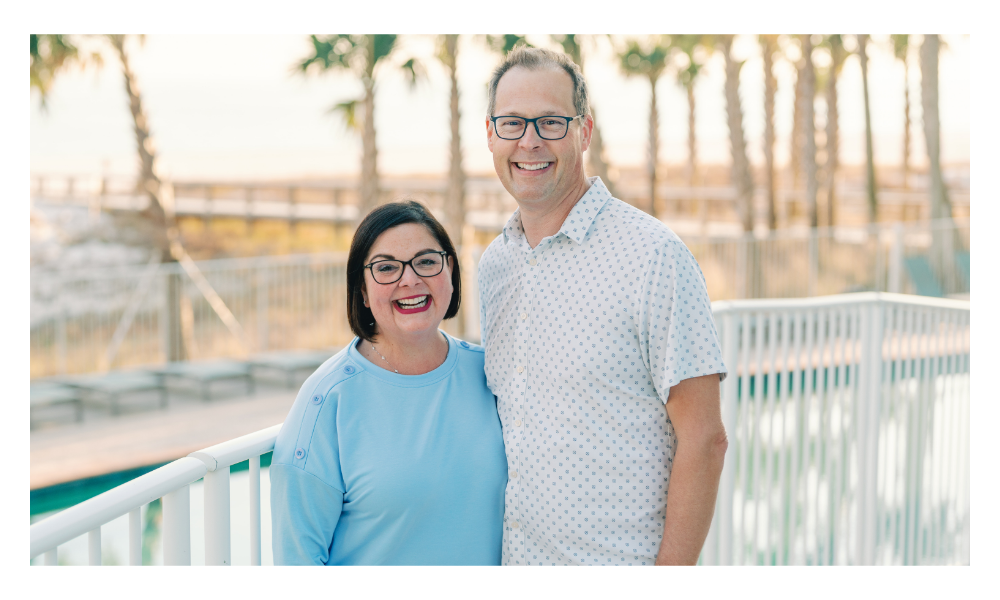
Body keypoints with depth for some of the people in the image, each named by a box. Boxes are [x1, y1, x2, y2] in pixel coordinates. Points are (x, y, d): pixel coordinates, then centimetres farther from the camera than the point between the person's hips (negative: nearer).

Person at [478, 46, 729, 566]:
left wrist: (670, 570, -18)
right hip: (509, 561, 6)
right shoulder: (492, 265, 7)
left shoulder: (653, 256, -12)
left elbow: (703, 439, -14)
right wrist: (487, 552, 9)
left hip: (618, 564, -6)